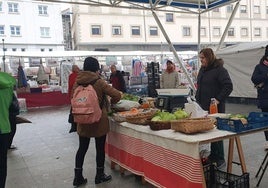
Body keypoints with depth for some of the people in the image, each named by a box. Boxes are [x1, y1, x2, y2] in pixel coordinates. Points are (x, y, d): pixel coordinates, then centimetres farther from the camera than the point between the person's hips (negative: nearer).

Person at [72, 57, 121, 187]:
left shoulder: (78, 82, -1)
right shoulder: (99, 82, -13)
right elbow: (117, 95, -17)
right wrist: (111, 102, 3)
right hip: (99, 121, -4)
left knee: (82, 148, 14)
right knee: (100, 148, 11)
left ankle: (78, 177, 21)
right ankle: (100, 176, 25)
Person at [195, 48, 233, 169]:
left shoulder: (220, 70, -10)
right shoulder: (202, 70, 15)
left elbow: (228, 86, -15)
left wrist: (218, 100, -19)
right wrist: (197, 99, 16)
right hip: (202, 106, 7)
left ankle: (220, 160, 11)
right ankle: (211, 157, 21)